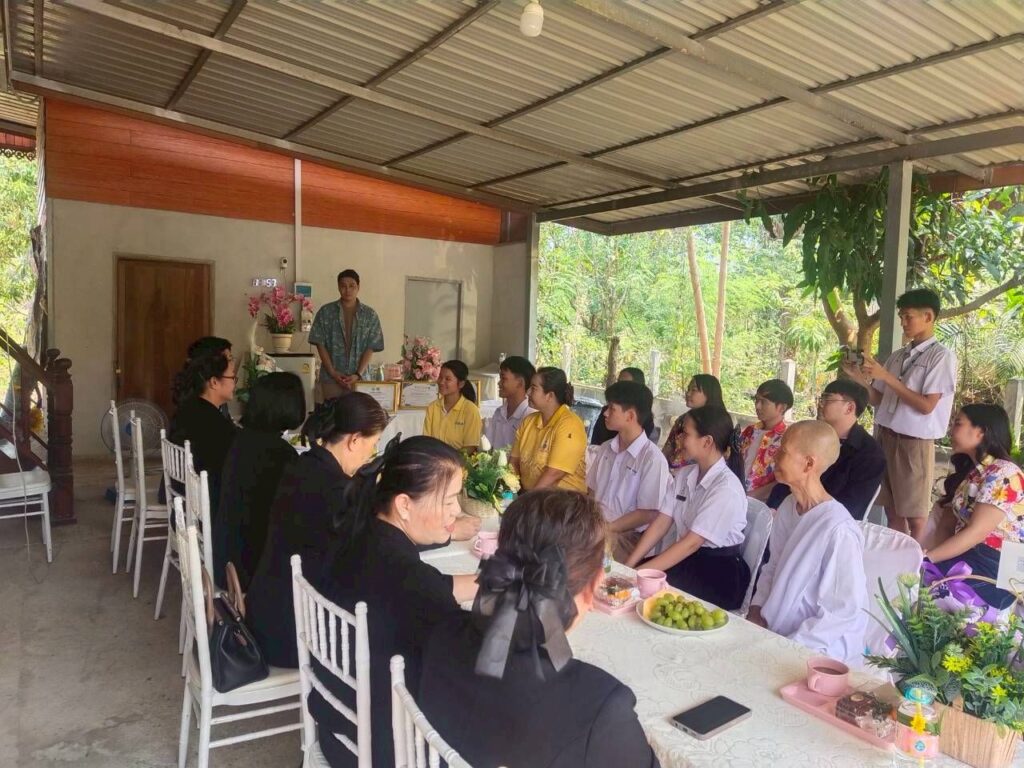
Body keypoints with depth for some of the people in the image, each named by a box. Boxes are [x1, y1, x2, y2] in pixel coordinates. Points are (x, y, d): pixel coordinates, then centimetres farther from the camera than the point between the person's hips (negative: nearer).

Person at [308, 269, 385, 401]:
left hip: (359, 379, 0)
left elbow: (371, 348, 1)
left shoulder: (370, 315, 4)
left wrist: (358, 374, -10)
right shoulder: (325, 312, 3)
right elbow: (320, 344, 1)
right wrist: (332, 372, -8)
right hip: (331, 378, 0)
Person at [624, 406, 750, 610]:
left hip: (720, 573, -6)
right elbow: (661, 524, -1)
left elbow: (692, 542, -23)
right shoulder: (684, 474, 4)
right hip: (688, 559, 6)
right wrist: (628, 566, -11)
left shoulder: (727, 488, -19)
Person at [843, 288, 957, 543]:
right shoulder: (897, 356, 11)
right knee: (892, 510, 13)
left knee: (914, 515, 5)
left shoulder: (942, 356, -8)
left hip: (915, 442, -6)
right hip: (886, 437, 6)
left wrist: (886, 376, -17)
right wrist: (859, 376, -4)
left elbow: (926, 406, -14)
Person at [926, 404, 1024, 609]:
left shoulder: (1003, 474, -15)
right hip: (965, 555, 7)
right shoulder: (970, 471, 13)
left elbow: (975, 533, -21)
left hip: (997, 570, -7)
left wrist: (925, 558, -22)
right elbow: (948, 523, 6)